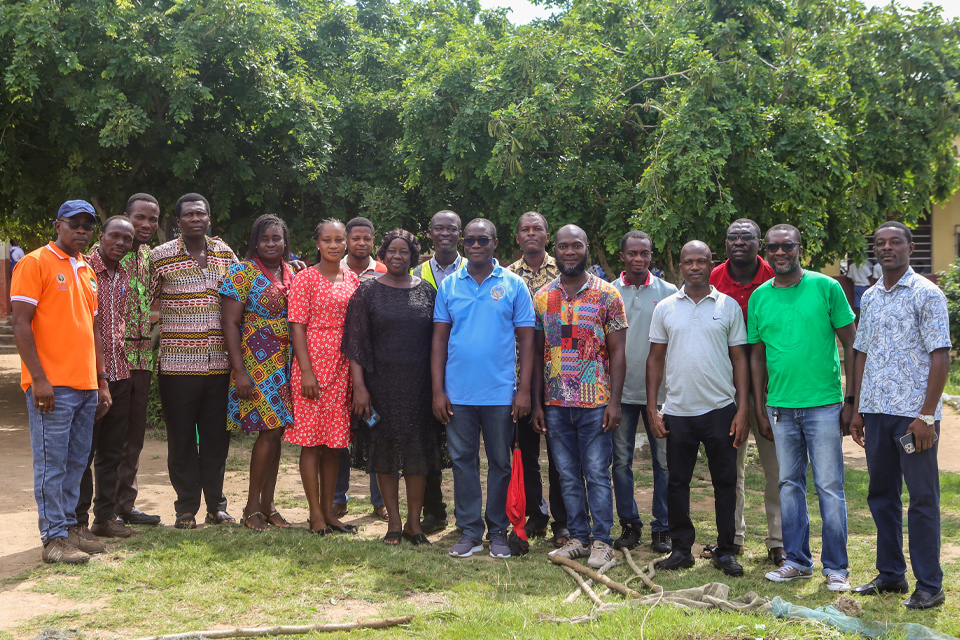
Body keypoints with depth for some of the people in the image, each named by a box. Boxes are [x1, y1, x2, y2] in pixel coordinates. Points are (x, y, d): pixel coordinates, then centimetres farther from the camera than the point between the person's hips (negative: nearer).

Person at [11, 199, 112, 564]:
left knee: (76, 462, 11)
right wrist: (39, 378, -17)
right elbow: (21, 324, -10)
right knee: (52, 463, -4)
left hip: (86, 385, 7)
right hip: (52, 385, -7)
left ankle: (69, 526, 20)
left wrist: (102, 382, 18)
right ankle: (54, 539, 0)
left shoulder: (86, 272, 19)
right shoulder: (35, 263, -4)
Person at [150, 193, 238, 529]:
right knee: (181, 436, 4)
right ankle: (186, 508, 15)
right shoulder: (161, 256, -1)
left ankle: (216, 505, 20)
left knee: (217, 436, 8)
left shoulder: (225, 253, 9)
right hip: (177, 360, -3)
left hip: (218, 361, 3)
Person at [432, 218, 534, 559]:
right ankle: (470, 531, 17)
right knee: (463, 460, 7)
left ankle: (498, 531, 18)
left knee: (501, 462, 6)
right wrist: (437, 390, 0)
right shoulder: (449, 285, 6)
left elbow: (526, 339, 1)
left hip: (500, 392, -1)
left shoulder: (513, 285, 1)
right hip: (458, 392, 2)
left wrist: (524, 389, -6)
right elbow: (439, 339, 6)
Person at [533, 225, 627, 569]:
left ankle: (601, 540, 10)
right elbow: (537, 353, 10)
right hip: (556, 403, 3)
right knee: (568, 475, 10)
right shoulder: (542, 297, 8)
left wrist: (614, 401, -9)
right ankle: (578, 537, 20)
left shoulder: (607, 295, -1)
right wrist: (537, 403, 5)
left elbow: (617, 351, -2)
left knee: (597, 473, 0)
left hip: (595, 402, -3)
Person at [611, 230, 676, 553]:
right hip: (621, 390, 1)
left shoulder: (668, 293, 2)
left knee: (664, 460, 2)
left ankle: (663, 527, 13)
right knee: (621, 461, 6)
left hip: (659, 390, -1)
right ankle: (629, 524, 18)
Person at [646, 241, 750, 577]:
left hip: (720, 409, -1)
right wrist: (651, 407, 2)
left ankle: (725, 550, 15)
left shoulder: (728, 306, 4)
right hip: (677, 410, 1)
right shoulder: (665, 308, 6)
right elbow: (655, 358, 9)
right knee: (677, 481, 7)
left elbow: (740, 359, 4)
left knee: (725, 481, 4)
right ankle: (681, 548, 18)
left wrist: (743, 409, -3)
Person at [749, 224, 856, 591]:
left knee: (829, 487, 0)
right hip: (780, 407, 4)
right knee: (789, 485, 11)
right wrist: (760, 409, 9)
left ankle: (836, 567, 11)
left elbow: (850, 345, -1)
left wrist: (850, 399, -5)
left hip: (824, 405, -3)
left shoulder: (825, 287, -3)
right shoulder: (759, 297, 7)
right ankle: (797, 561, 22)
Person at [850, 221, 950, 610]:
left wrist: (927, 415, -15)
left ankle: (929, 586, 9)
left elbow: (941, 356, -9)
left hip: (914, 413, -6)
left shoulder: (926, 294, -5)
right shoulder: (869, 298, 14)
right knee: (881, 494, 12)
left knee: (923, 498, 1)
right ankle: (891, 574, 25)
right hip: (876, 410, 6)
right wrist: (858, 410, 13)